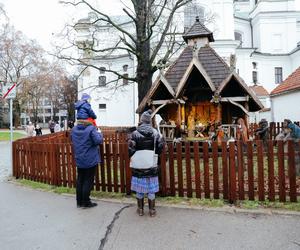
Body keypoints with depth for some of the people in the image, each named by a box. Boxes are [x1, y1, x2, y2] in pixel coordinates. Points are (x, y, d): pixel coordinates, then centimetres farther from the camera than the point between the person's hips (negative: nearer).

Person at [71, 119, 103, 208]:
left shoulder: (74, 129, 4)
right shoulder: (91, 129, -18)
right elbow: (98, 141, -22)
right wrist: (99, 134, -4)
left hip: (79, 160, 6)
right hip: (90, 160, -6)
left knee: (80, 180, 15)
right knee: (88, 181, 4)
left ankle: (79, 202, 24)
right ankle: (86, 202, 11)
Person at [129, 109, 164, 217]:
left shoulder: (135, 133, -10)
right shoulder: (155, 132, -4)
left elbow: (131, 149, -11)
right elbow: (160, 147, -2)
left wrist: (133, 157, 8)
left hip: (138, 165, -1)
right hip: (152, 165, 1)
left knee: (139, 188, 12)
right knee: (151, 189, 11)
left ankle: (140, 209, 25)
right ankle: (152, 210, 21)